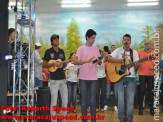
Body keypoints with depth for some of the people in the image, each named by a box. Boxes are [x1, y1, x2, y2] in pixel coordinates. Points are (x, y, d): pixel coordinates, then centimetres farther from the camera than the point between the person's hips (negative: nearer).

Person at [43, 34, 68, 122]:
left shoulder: (62, 51, 13)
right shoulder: (48, 51, -2)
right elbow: (44, 64, -4)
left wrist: (65, 63, -4)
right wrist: (54, 64, -18)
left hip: (63, 79, 6)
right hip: (54, 80, -5)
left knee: (65, 101, 8)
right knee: (54, 102, -1)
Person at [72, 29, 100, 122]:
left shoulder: (96, 48, 9)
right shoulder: (81, 49, 0)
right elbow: (75, 62, -8)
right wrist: (87, 61, -20)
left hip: (93, 78, 1)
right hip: (83, 78, -1)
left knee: (93, 100, 3)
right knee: (84, 99, 6)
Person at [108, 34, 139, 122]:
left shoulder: (134, 52, 10)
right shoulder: (118, 50, 5)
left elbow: (136, 66, 5)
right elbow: (109, 59, -5)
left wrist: (137, 65, -18)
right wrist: (119, 60, -18)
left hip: (131, 77, 2)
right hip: (119, 77, -1)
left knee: (130, 99, 2)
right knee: (120, 98, 1)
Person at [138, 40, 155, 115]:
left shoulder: (154, 53, 8)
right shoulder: (140, 52, 5)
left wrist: (153, 68, -12)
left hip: (151, 74, 1)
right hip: (142, 74, -1)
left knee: (151, 91, 4)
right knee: (142, 91, 0)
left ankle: (151, 109, 14)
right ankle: (140, 108, 8)